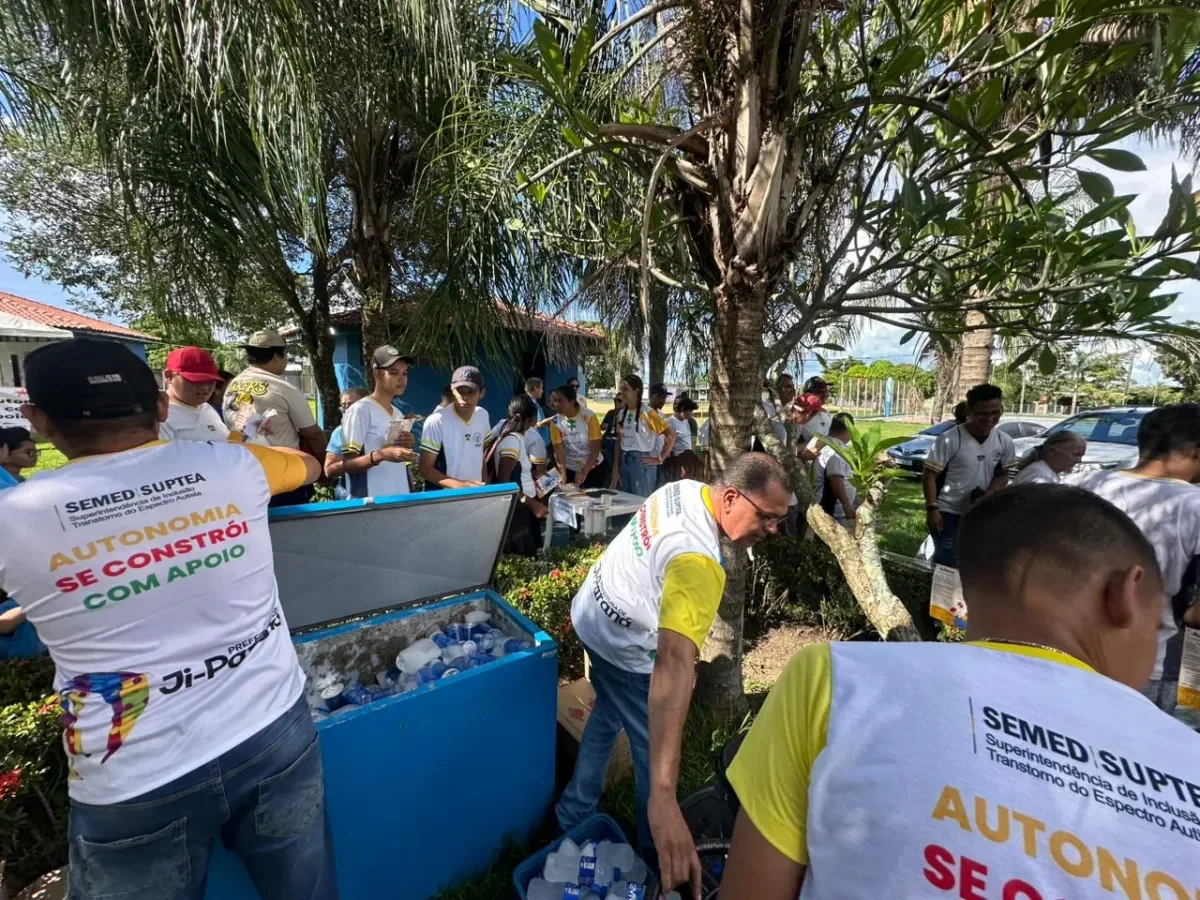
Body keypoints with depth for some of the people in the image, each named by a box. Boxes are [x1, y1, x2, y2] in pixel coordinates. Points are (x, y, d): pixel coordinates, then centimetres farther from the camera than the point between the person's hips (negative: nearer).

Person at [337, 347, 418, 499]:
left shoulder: (398, 414, 13)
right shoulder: (360, 410, -9)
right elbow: (347, 464, -14)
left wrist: (409, 448, -1)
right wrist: (381, 455, -28)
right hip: (370, 502, -6)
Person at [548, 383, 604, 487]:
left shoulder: (589, 416, -16)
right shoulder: (555, 421, -9)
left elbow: (596, 448, -17)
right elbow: (558, 450, -12)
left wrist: (584, 471, -24)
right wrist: (563, 475, -22)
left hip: (593, 467, -1)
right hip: (570, 469, 2)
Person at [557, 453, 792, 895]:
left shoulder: (686, 489, -9)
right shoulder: (699, 561, -37)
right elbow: (675, 663, -47)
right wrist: (664, 796, -50)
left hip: (593, 614, 9)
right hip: (622, 648, -9)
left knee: (607, 717, 29)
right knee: (654, 752, 13)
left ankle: (573, 818, 50)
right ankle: (656, 857, 39)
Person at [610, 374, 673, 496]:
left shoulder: (647, 413, -10)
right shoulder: (622, 413, 9)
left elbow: (671, 435, -13)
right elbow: (619, 442, 11)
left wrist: (659, 459, -10)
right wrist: (615, 468, 7)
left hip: (642, 461, -6)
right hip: (624, 460, 6)